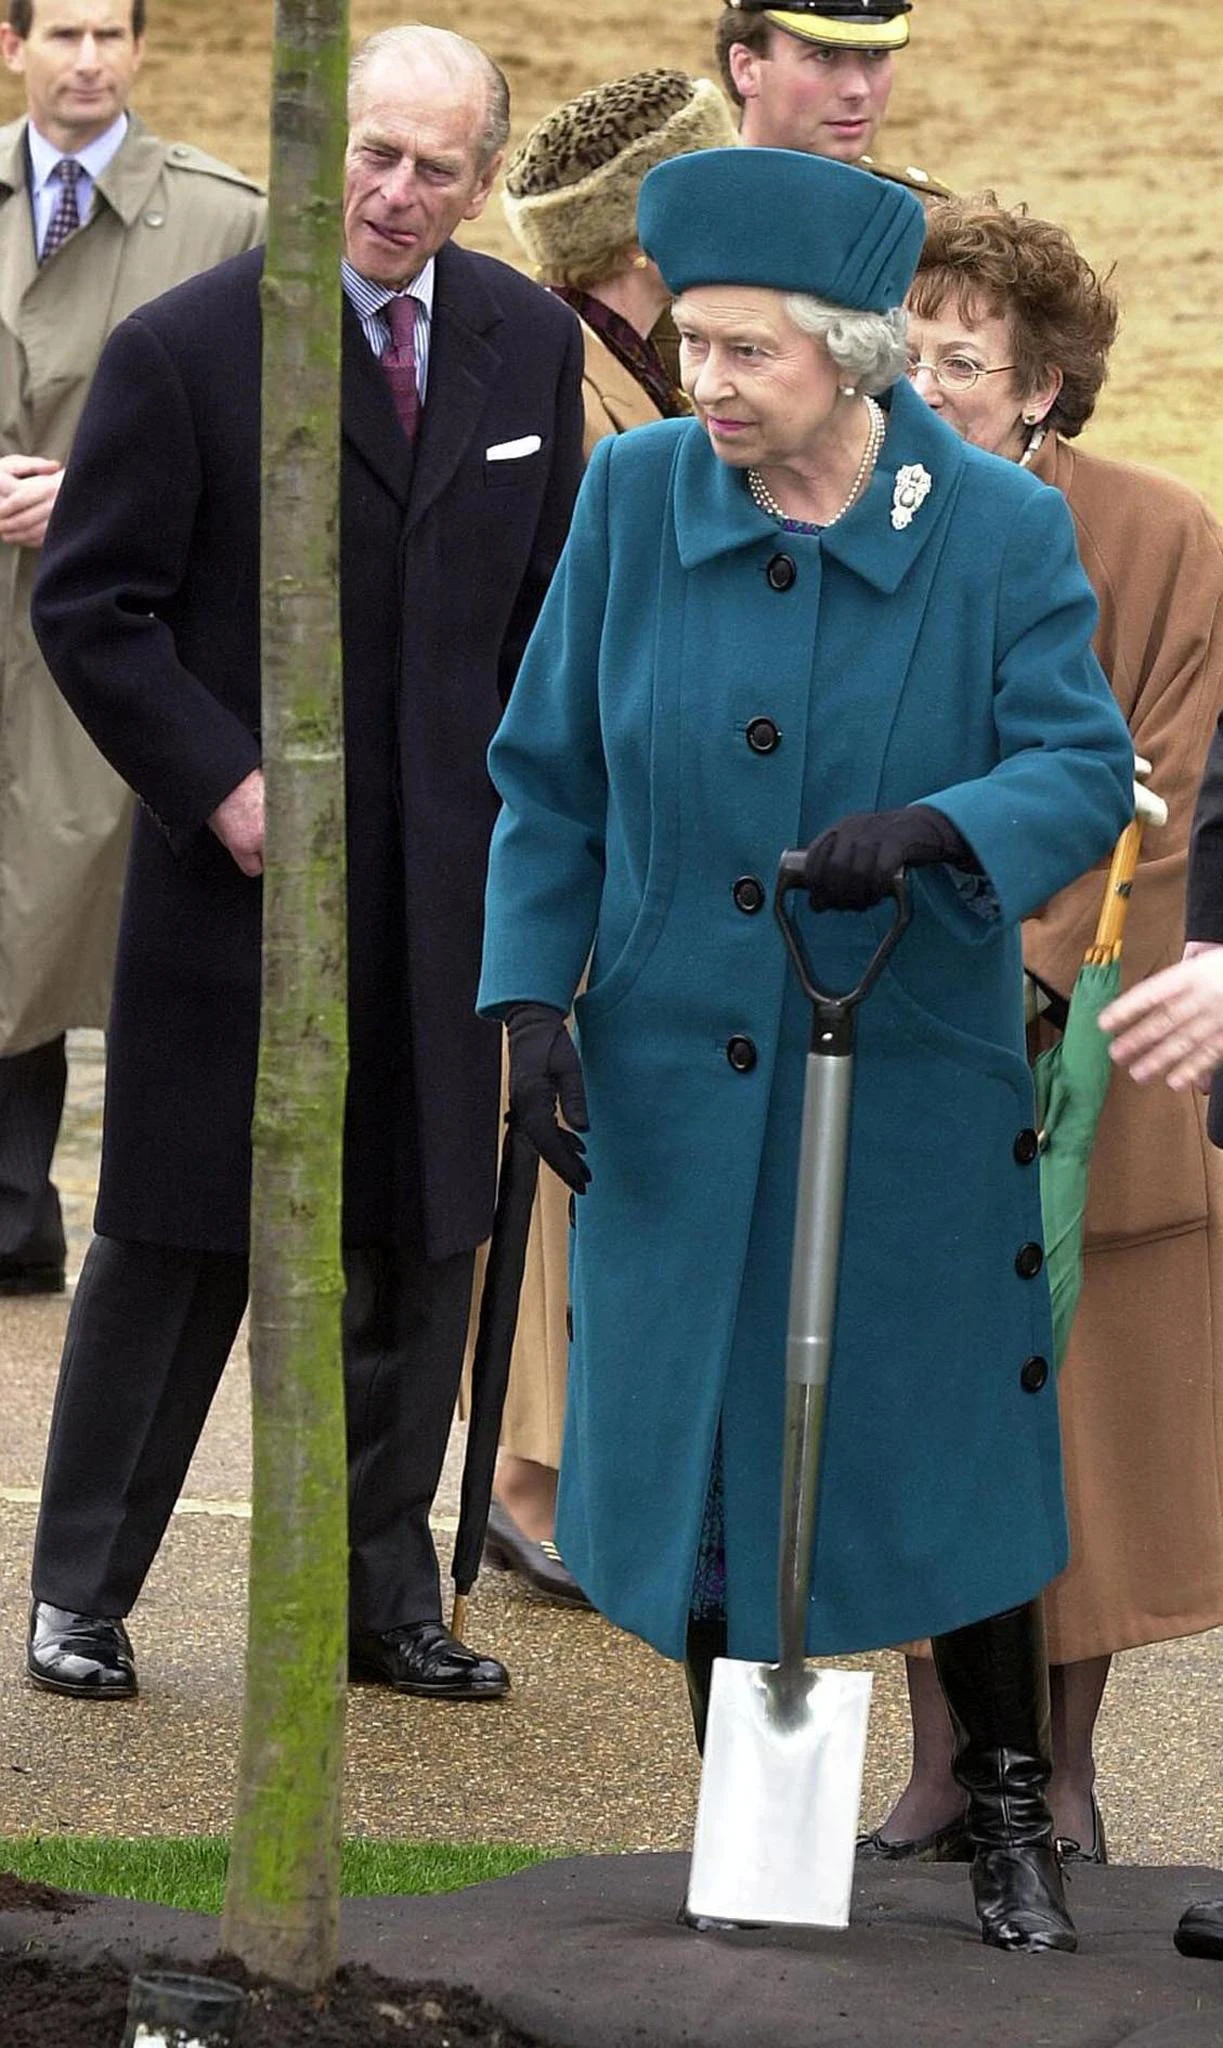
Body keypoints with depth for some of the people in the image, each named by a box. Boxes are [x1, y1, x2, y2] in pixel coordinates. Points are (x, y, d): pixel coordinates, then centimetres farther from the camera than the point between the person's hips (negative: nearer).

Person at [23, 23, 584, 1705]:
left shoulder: (531, 347, 5)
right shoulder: (188, 349, -9)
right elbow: (90, 606, -7)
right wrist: (220, 785, -14)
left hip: (444, 884, 4)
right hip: (243, 869, -4)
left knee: (423, 1248, 7)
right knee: (177, 1247, 3)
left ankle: (384, 1595, 19)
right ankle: (81, 1594, 15)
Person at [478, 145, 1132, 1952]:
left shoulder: (1001, 532, -9)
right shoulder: (635, 494, -4)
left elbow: (1084, 768, -16)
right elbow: (549, 776, 4)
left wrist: (932, 827, -36)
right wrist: (531, 992, -5)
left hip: (916, 1089, -2)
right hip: (677, 1077, 2)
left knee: (943, 1445, 5)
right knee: (694, 1450, 8)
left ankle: (1010, 1818, 24)